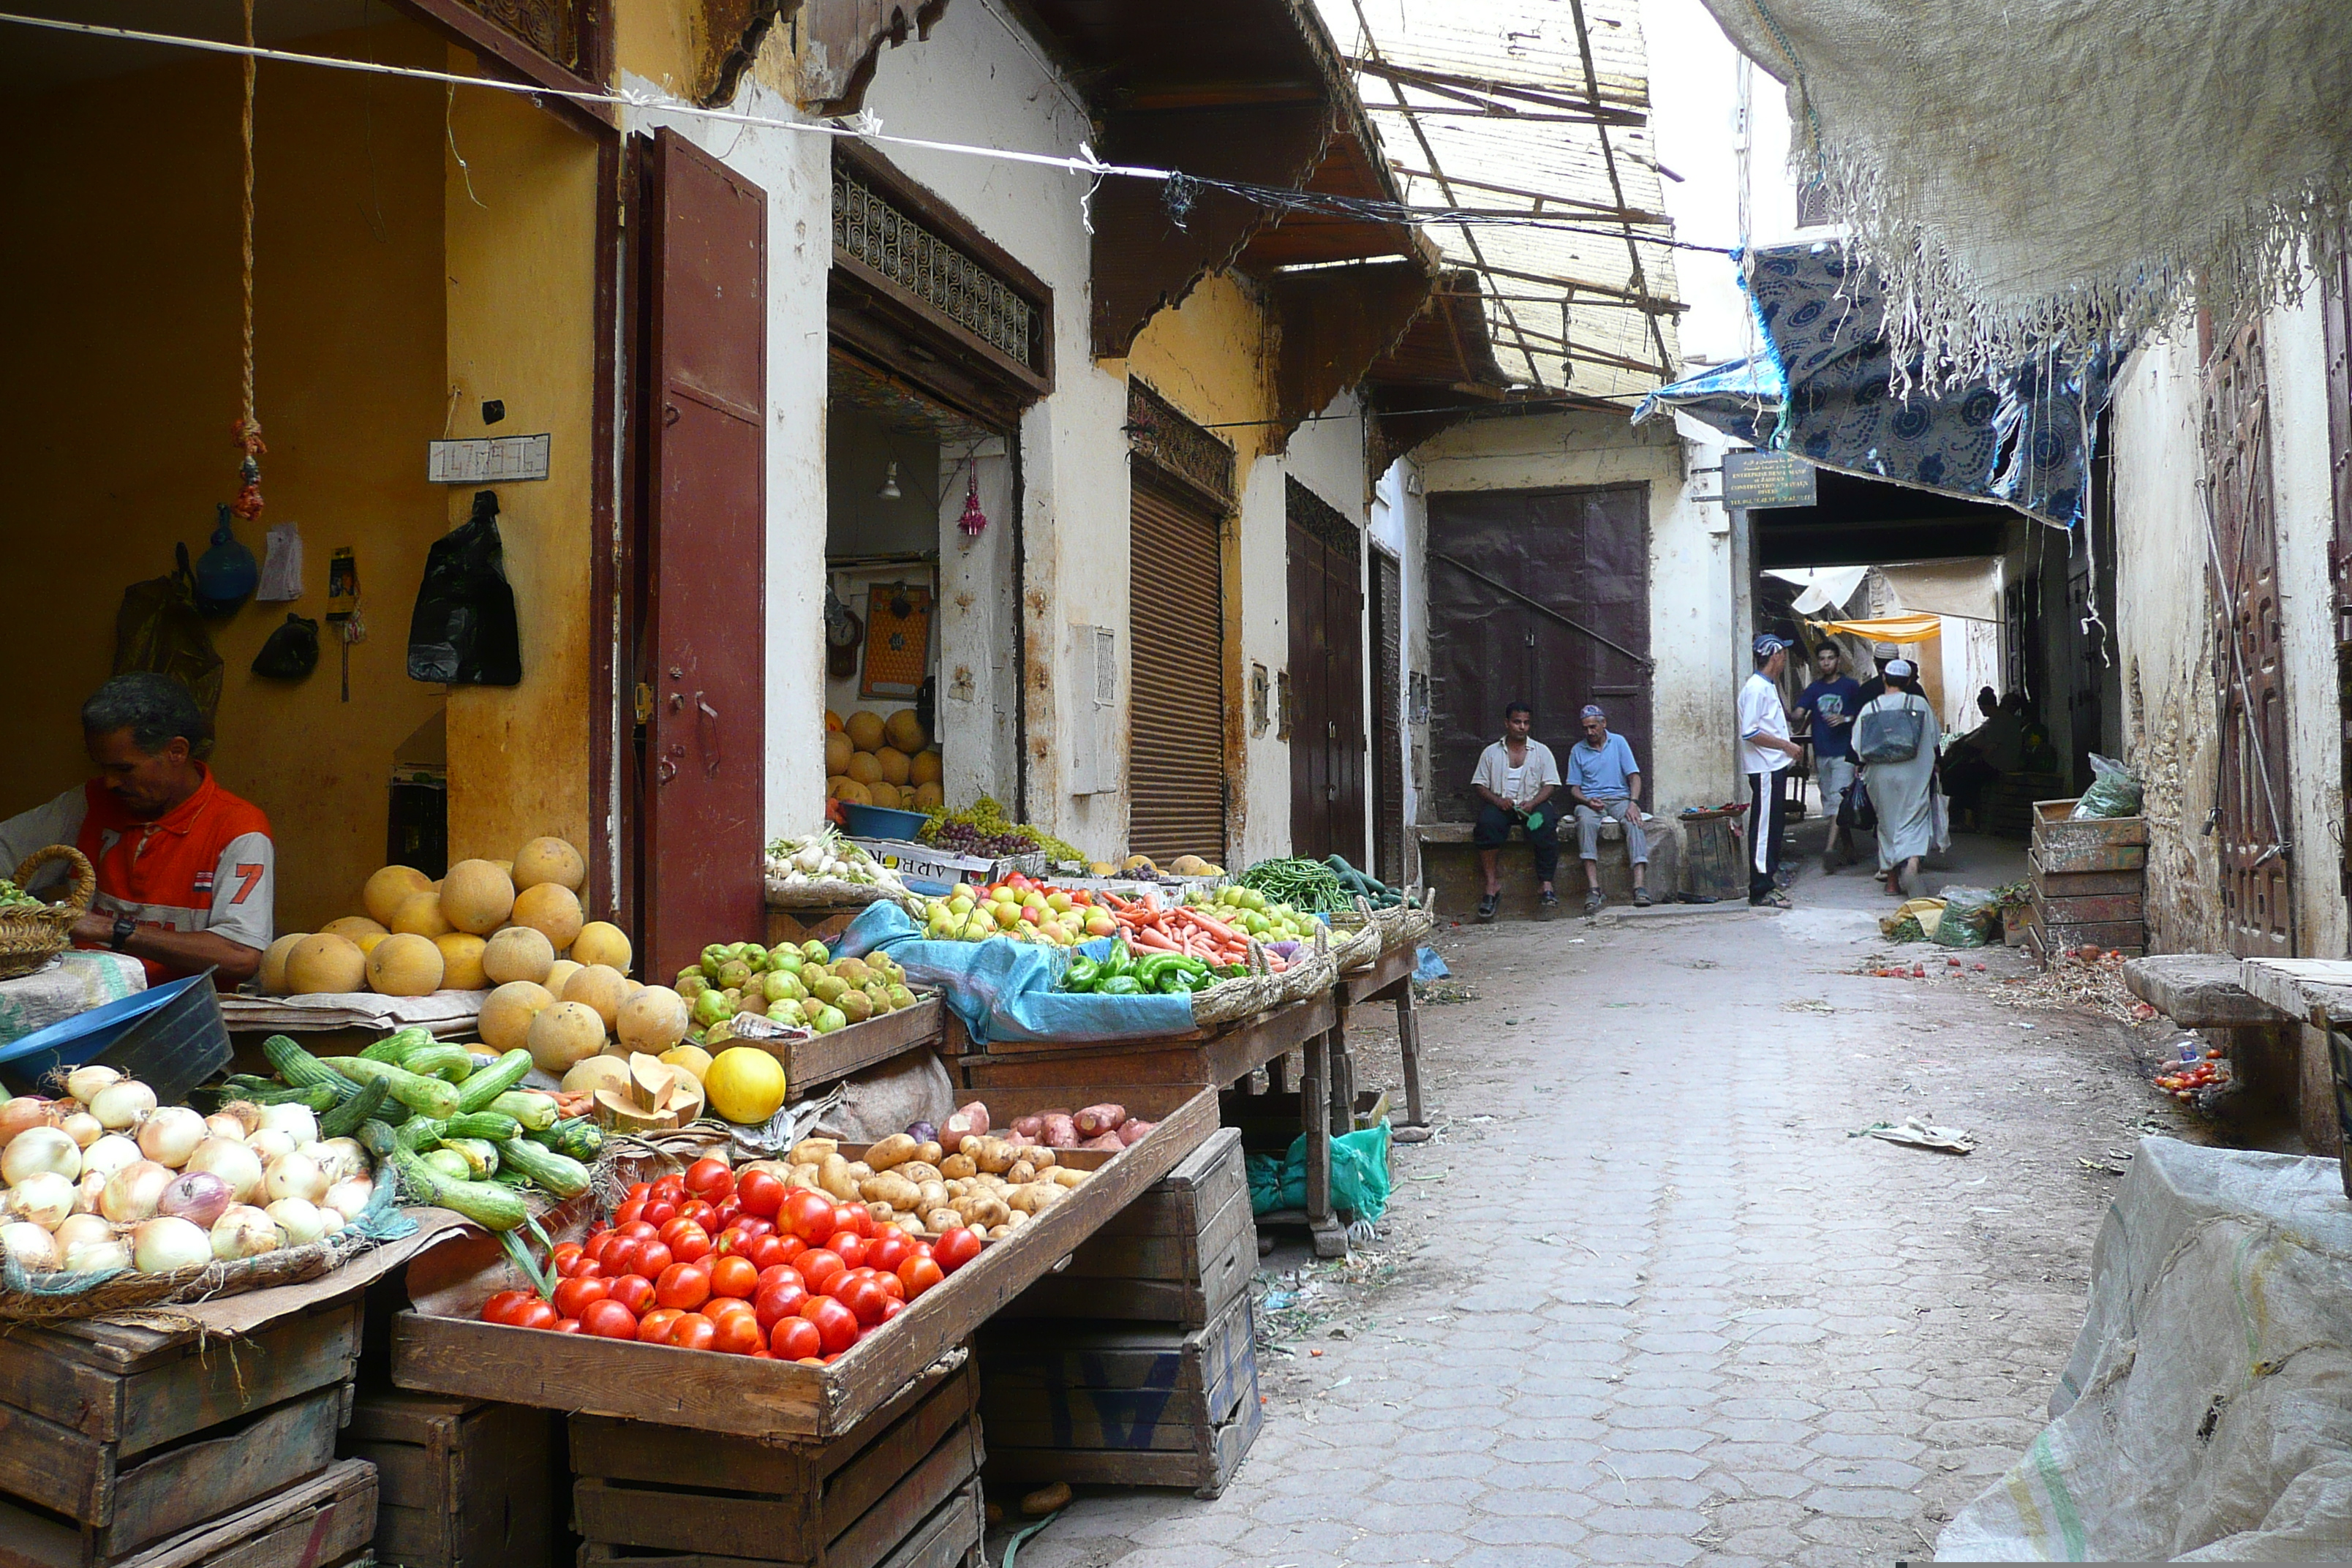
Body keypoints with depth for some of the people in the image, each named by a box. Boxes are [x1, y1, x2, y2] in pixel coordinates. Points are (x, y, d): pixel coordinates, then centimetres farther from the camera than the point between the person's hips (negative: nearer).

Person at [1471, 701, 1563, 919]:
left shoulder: (1541, 751, 14)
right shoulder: (1491, 753, 14)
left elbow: (1550, 784, 5)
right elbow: (1480, 785, 8)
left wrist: (1532, 803, -14)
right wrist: (1498, 800, -13)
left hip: (1533, 804, 0)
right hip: (1500, 805, 0)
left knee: (1545, 826, -35)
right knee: (1487, 823, -35)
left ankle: (1545, 883, -33)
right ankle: (1492, 883, -31)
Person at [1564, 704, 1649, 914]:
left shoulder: (1618, 742, 11)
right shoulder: (1577, 750, 13)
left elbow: (1634, 776, 3)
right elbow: (1574, 788, 11)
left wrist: (1633, 802, -15)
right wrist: (1587, 801, -12)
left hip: (1619, 798, 0)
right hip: (1590, 802, 0)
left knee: (1634, 822, -34)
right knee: (1586, 822, -37)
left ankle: (1640, 886, -46)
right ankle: (1593, 889, -47)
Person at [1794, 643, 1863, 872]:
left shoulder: (1851, 686, 1)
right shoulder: (1814, 688, 12)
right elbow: (1799, 714, 1)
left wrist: (1846, 719, -15)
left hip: (1844, 752, -5)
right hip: (1822, 753, 5)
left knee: (1838, 798, -15)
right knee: (1829, 801, 10)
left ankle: (1831, 848, -23)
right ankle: (1847, 848, 23)